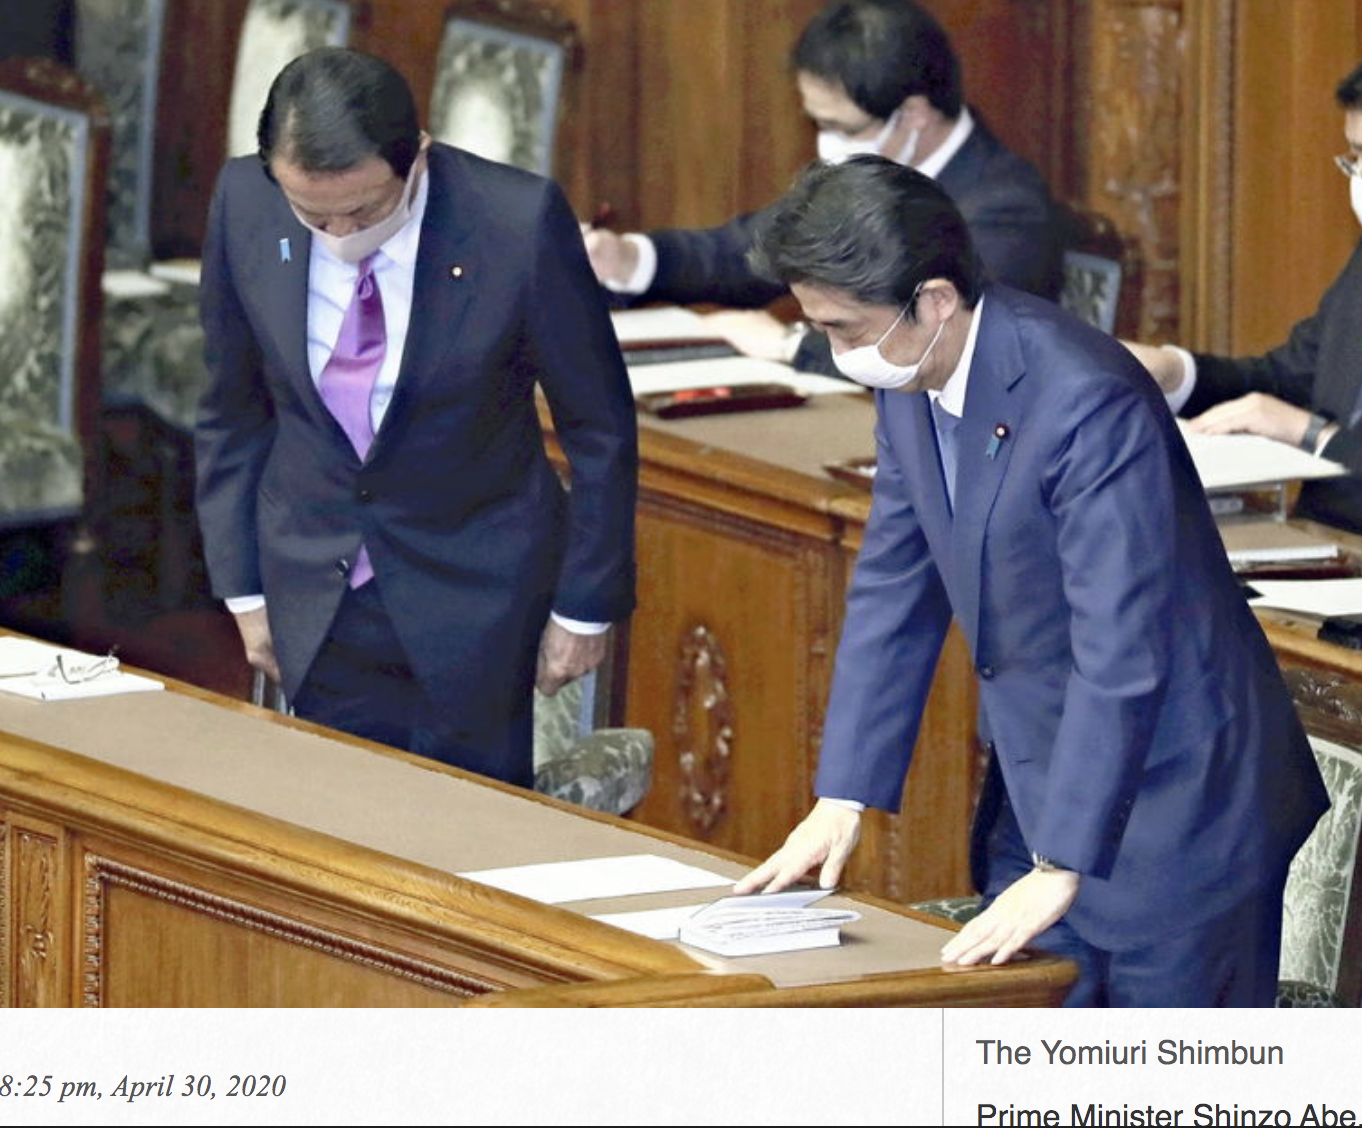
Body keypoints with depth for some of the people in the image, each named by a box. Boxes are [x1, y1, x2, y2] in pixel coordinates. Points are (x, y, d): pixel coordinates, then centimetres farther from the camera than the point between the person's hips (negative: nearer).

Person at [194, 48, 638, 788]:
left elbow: (599, 427, -9)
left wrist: (583, 609, -3)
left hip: (471, 595, -3)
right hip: (315, 600, 3)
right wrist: (244, 589, 6)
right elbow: (232, 412, 3)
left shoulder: (519, 221, -22)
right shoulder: (245, 206, -12)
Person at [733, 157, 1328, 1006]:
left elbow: (1120, 655, -27)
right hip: (1042, 784, 8)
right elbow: (894, 591, 12)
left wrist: (1059, 870, -26)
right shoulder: (909, 382, 1)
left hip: (1170, 800, -8)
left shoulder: (1086, 401, -26)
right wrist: (843, 799, 8)